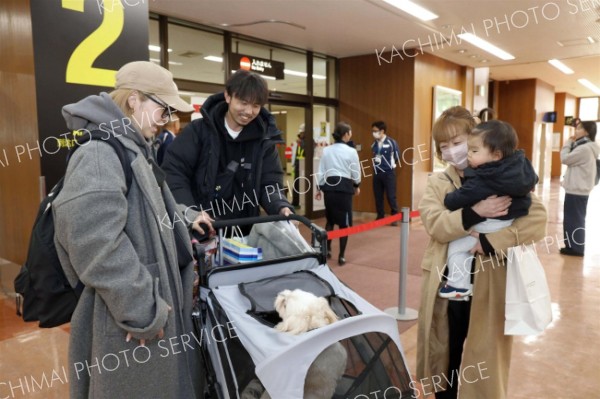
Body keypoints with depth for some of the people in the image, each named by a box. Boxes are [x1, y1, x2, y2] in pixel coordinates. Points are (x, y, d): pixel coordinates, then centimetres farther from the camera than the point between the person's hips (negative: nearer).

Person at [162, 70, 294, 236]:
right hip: (199, 231, -2)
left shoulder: (264, 140, 1)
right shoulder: (199, 130, -6)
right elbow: (173, 171, -10)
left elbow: (270, 182, -1)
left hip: (242, 232, 3)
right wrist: (189, 211, -25)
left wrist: (282, 208, -23)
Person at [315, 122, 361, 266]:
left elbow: (321, 170, 5)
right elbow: (355, 171, 2)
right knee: (344, 222, 5)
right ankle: (341, 256, 7)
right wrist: (357, 185, 20)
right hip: (344, 186, -4)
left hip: (329, 185, 4)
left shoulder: (326, 150, 3)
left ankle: (327, 250, 27)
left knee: (330, 219, 20)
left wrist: (319, 188, 13)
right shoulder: (351, 151, -6)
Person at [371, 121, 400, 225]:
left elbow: (397, 156, 1)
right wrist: (374, 162, 7)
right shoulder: (374, 144, 6)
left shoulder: (391, 142, -9)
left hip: (388, 173, -5)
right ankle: (380, 217, 19)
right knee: (378, 197, 8)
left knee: (391, 196, -2)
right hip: (377, 173, 5)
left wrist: (392, 164, 8)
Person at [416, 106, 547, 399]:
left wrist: (490, 241, -23)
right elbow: (434, 224, -13)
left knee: (484, 362, 12)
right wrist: (474, 213, -28)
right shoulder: (437, 182, 3)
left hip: (488, 287, -2)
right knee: (444, 359, 16)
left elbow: (537, 219, -14)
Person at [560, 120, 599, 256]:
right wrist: (572, 143, 6)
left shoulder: (585, 148, -19)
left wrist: (569, 143, -6)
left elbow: (565, 159, -15)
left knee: (574, 219, -3)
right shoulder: (585, 147, 14)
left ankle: (576, 248, 4)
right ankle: (574, 246, 22)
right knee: (573, 218, 15)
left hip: (577, 190, -11)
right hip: (578, 189, 11)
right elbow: (571, 160, 15)